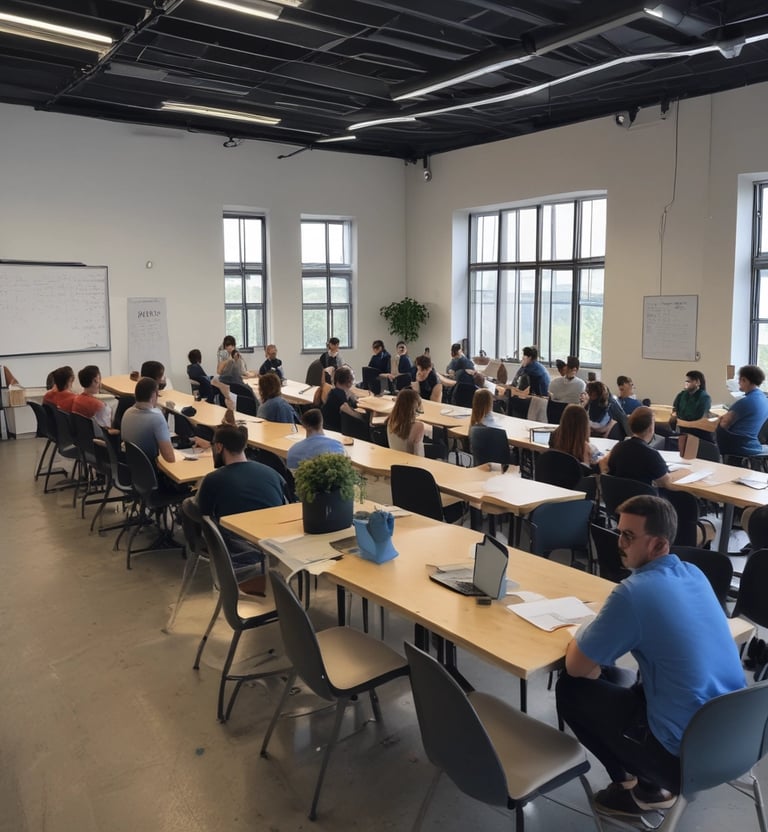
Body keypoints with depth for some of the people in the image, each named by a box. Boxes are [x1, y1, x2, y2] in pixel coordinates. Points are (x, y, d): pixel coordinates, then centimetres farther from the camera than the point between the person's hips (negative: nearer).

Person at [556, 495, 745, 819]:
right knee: (613, 677, 24)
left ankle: (638, 787, 14)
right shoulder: (694, 573, 3)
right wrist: (597, 631, 10)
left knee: (570, 689, 7)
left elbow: (576, 667, -13)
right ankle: (651, 780, 19)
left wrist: (582, 634, 7)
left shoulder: (634, 592, -22)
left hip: (687, 751, -8)